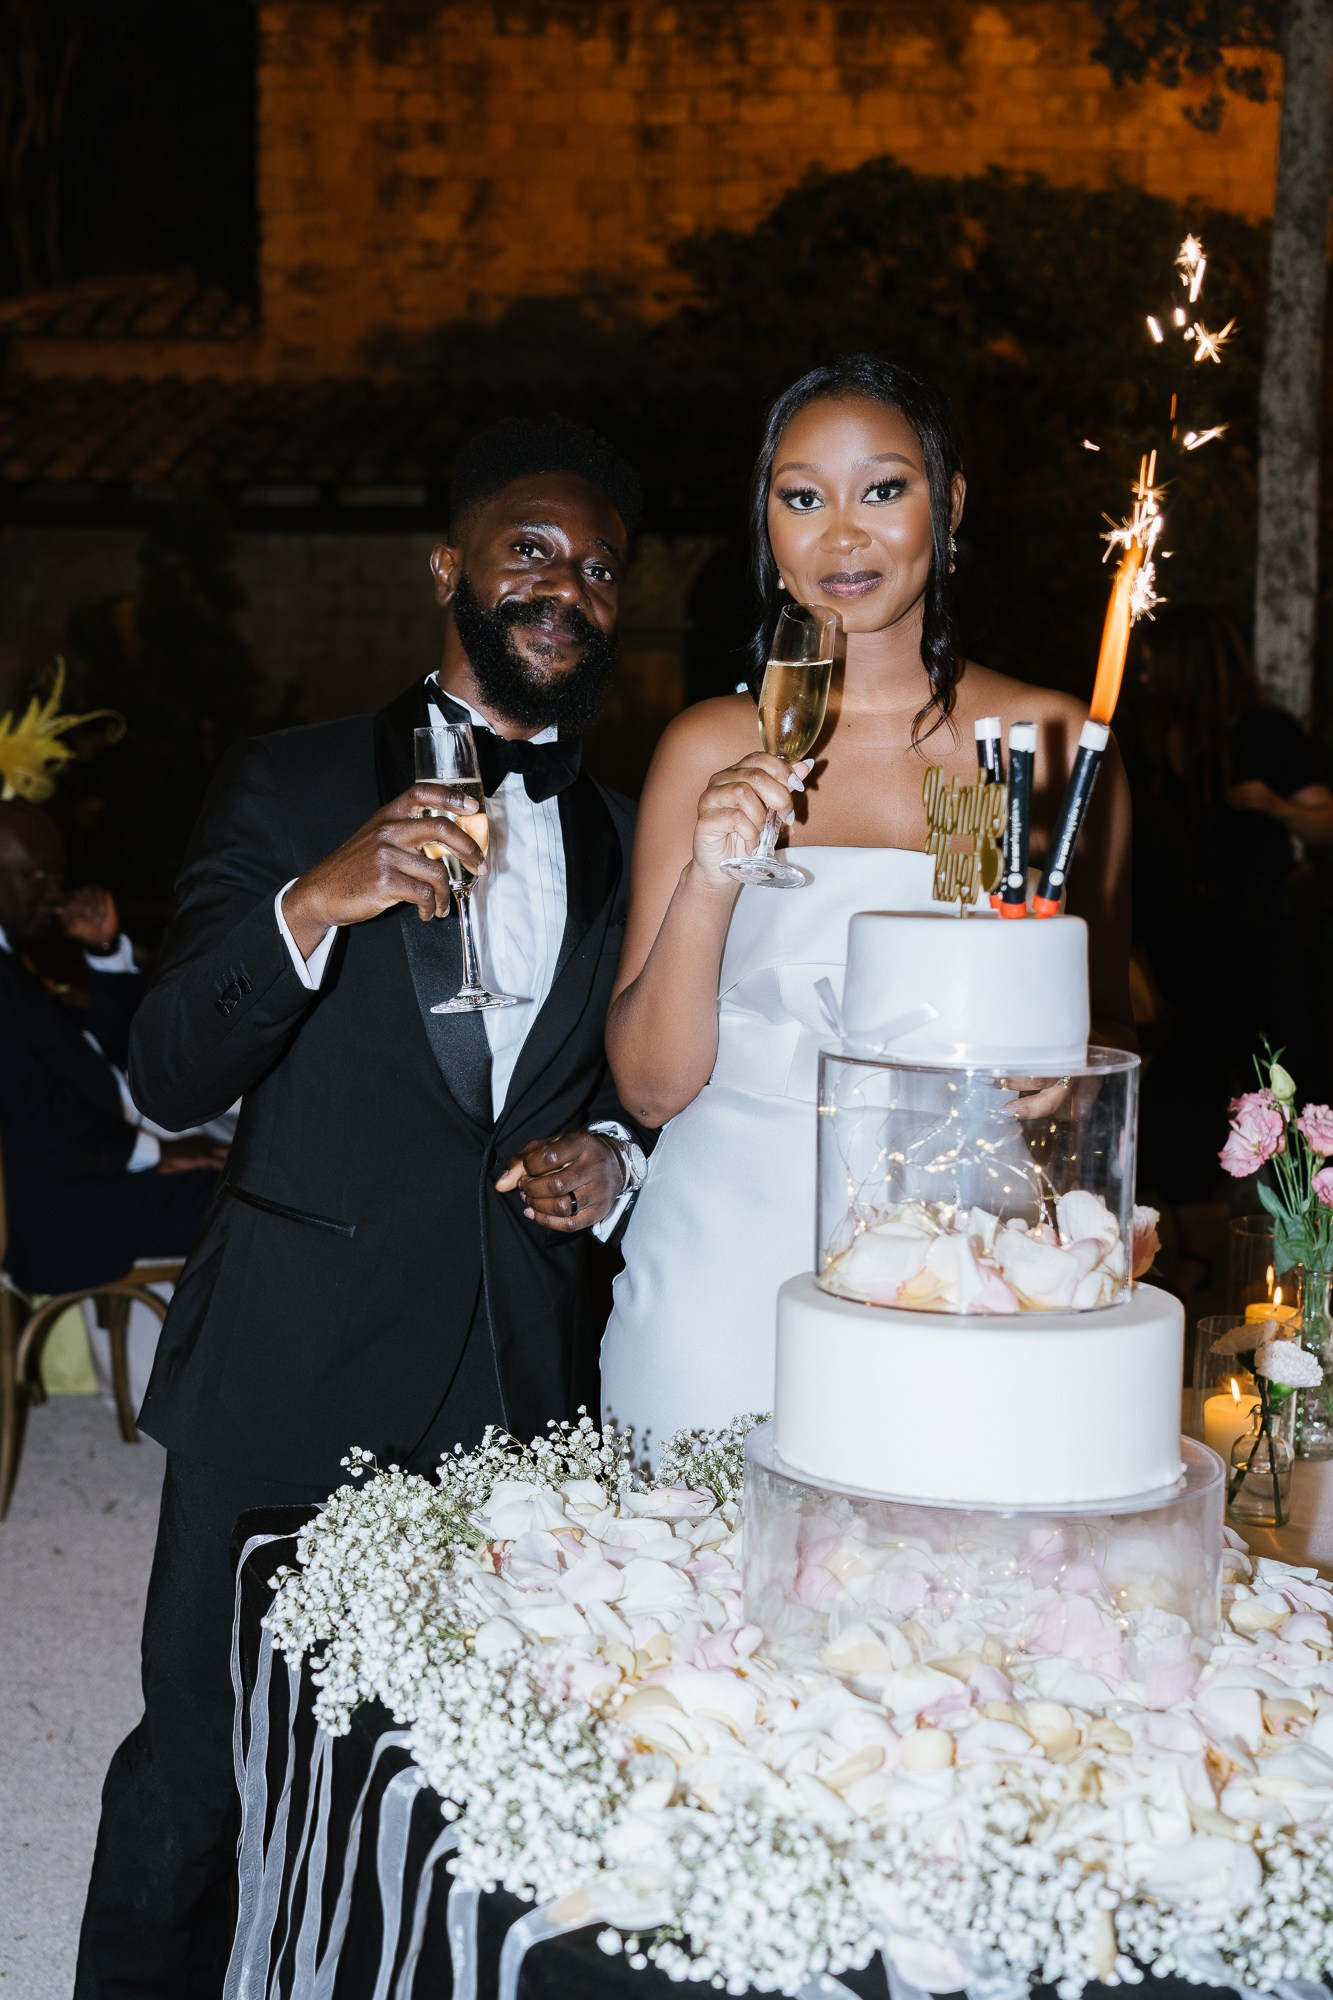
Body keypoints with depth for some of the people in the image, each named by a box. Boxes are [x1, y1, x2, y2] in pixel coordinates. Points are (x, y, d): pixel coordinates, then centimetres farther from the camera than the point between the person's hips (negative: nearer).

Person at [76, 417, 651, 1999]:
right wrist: (317, 902, -25)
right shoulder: (291, 789, 0)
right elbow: (169, 1077, -9)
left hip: (518, 1389, 3)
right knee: (197, 1769, 5)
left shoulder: (624, 836, 12)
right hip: (292, 1387, -3)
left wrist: (610, 1159, -2)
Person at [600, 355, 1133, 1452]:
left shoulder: (1053, 741, 1)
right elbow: (652, 1085, -1)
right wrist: (707, 884, -15)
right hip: (728, 1270, 0)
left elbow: (1109, 1033, 12)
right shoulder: (709, 746, 2)